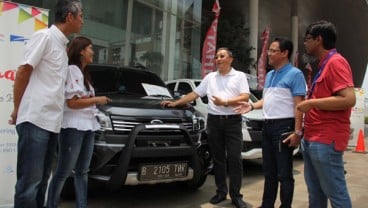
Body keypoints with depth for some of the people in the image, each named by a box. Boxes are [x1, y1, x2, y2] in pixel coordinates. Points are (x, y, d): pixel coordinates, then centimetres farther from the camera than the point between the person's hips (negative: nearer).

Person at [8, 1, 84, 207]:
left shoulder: (62, 45, 17)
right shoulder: (45, 36, -6)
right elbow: (23, 72, -6)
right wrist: (17, 109, -2)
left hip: (52, 122, 8)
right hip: (35, 120, -8)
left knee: (41, 180, 13)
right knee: (30, 182, -5)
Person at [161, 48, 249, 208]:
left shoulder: (239, 76, 6)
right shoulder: (210, 77, 15)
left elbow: (245, 97, -6)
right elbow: (194, 94, 16)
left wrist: (225, 102, -15)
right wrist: (175, 103, 11)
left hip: (233, 121, -3)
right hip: (214, 121, 3)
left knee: (235, 158, -3)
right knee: (218, 159, 8)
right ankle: (221, 192, 18)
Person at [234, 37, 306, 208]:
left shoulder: (295, 74, -8)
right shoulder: (269, 75, 17)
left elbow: (299, 105, -15)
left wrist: (297, 132, -20)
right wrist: (252, 106, 7)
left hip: (284, 126, -8)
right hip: (267, 126, 8)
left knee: (284, 173, 1)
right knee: (269, 171, 16)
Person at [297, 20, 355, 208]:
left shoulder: (336, 62, -12)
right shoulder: (324, 64, 18)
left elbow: (349, 99, -23)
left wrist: (311, 103, -18)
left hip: (326, 141, -10)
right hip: (312, 139, 10)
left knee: (335, 193, 0)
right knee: (315, 192, 18)